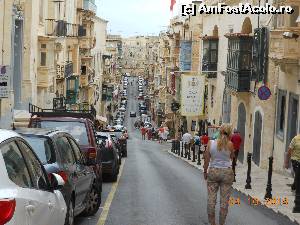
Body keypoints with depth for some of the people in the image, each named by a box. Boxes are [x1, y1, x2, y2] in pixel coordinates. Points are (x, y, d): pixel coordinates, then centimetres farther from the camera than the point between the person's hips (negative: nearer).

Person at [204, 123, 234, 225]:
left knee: (211, 200, 8)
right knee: (224, 201, 6)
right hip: (226, 172, -1)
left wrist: (205, 172, 15)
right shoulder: (230, 144, -7)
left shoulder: (211, 143, -4)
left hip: (213, 172, 2)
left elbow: (206, 160, 1)